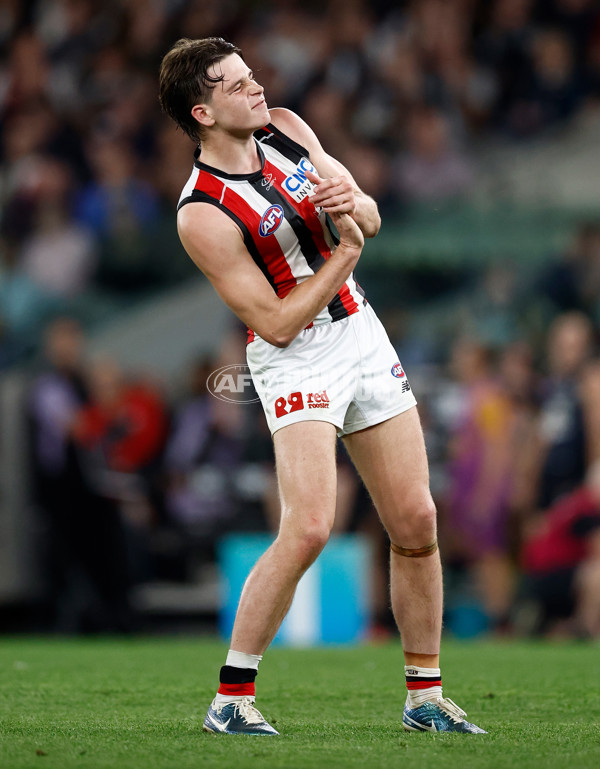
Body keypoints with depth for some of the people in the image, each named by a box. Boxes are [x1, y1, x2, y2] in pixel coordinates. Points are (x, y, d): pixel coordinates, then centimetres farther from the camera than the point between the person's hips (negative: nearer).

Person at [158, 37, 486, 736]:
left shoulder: (286, 129, 2)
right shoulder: (202, 214, -19)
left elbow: (372, 218, 9)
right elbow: (277, 323, -17)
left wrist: (351, 206, -13)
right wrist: (344, 255, -17)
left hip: (362, 335, 7)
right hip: (294, 359, -7)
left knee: (416, 523, 4)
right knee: (308, 528, -22)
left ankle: (425, 696, 16)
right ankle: (231, 697, -10)